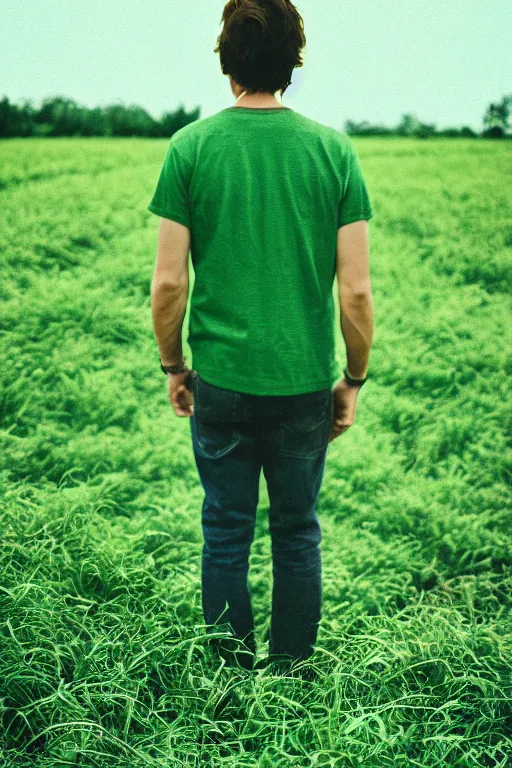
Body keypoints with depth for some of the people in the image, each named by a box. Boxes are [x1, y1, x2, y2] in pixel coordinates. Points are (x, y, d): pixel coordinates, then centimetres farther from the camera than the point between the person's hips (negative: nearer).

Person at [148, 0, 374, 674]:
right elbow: (356, 290, -6)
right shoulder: (334, 150, -4)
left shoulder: (190, 147, -5)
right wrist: (355, 379, 7)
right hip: (306, 384, 1)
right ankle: (295, 670, 28)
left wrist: (172, 367, 9)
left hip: (220, 383, 0)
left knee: (227, 531, 13)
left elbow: (169, 282, -6)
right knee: (297, 531, 15)